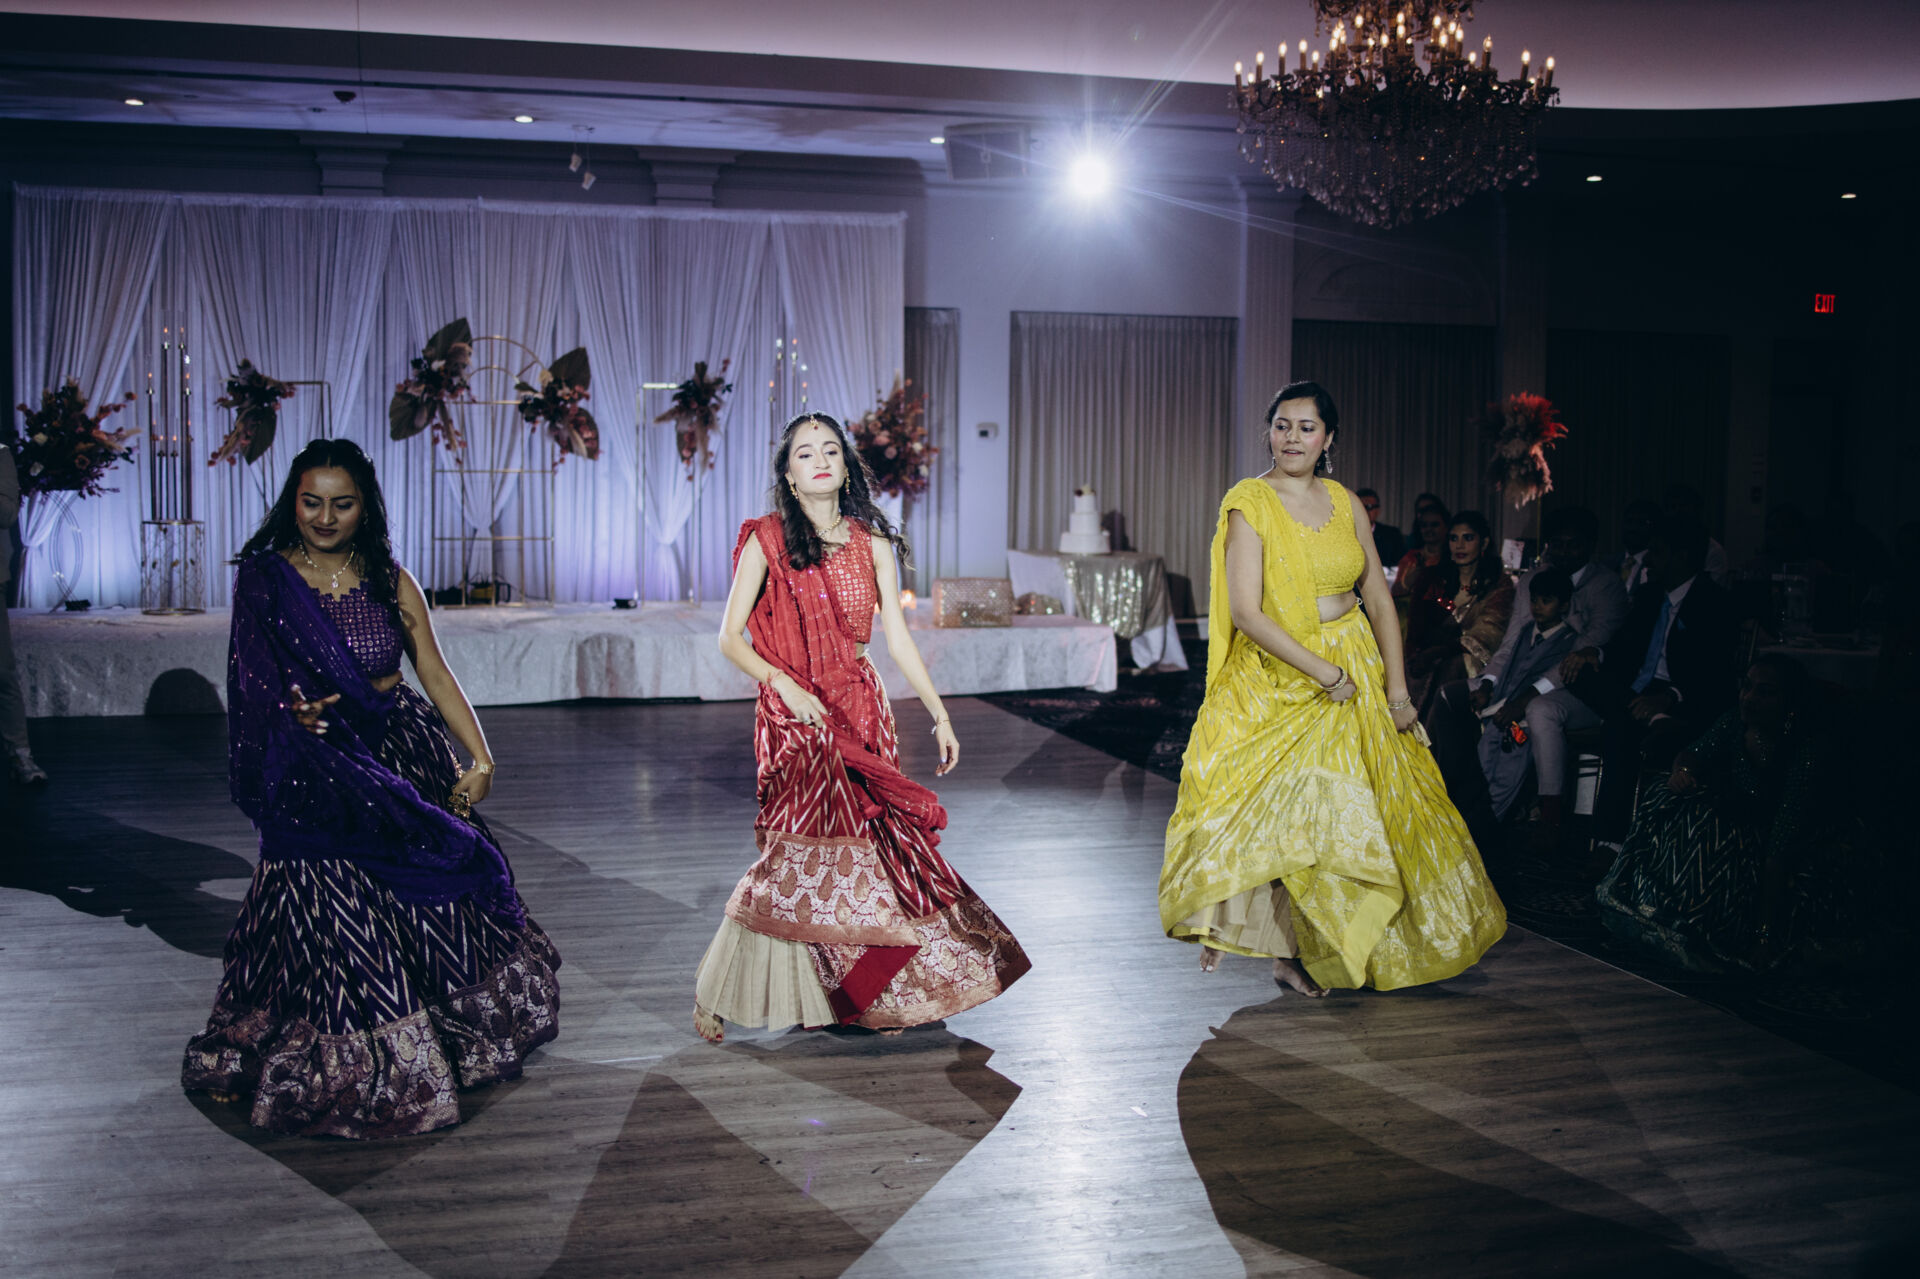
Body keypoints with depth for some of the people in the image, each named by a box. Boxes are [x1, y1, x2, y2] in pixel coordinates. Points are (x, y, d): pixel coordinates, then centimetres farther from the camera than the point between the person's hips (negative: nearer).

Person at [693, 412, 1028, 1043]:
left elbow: (898, 638, 7)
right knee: (800, 852, -8)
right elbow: (731, 638, -3)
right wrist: (787, 685, -16)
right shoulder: (766, 541, -2)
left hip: (861, 707, 3)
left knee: (866, 845, 1)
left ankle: (874, 997, 14)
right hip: (793, 712, -3)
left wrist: (939, 714, 3)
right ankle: (717, 997, 6)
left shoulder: (871, 542, 7)